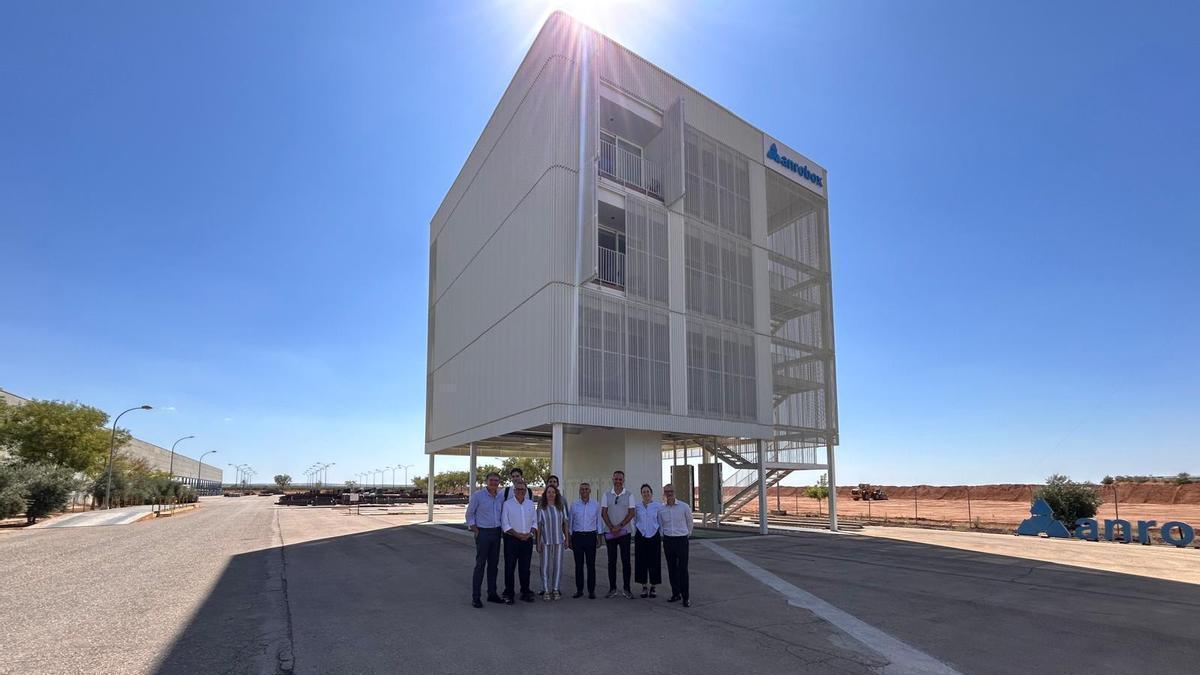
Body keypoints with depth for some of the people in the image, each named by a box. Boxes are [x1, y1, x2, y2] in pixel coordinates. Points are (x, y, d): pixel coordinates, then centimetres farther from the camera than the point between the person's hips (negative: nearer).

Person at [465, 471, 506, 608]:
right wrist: (476, 531, -8)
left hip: (496, 533, 5)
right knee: (480, 564, -5)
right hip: (483, 532, -5)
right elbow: (470, 513, -4)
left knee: (494, 564, 10)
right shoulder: (478, 495, -8)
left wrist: (501, 530, 7)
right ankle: (475, 597, 1)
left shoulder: (501, 497, 6)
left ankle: (492, 593, 20)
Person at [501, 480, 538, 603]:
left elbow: (535, 522, 10)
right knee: (510, 567, 0)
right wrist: (518, 535, -13)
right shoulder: (507, 504, -3)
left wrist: (530, 534, -7)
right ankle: (508, 595, 9)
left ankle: (525, 592, 19)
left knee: (525, 568, 10)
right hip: (512, 539, -3)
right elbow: (505, 524, -7)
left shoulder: (530, 503, 9)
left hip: (528, 540, 3)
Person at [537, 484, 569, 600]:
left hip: (558, 540, 2)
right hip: (546, 541, -2)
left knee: (558, 565, 5)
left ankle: (555, 589, 16)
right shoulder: (541, 508, 0)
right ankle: (546, 590, 8)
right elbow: (538, 526, 0)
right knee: (546, 565, -1)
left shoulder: (561, 507, 7)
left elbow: (565, 523, 11)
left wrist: (566, 538, 7)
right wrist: (538, 542, -2)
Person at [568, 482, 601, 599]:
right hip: (577, 536, 1)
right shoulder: (574, 505, 4)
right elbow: (570, 522, 9)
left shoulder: (596, 504, 3)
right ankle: (579, 590, 15)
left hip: (590, 536, -1)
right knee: (579, 564, 5)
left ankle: (591, 591, 9)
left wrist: (599, 536, 3)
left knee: (591, 564, 0)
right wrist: (569, 539, 7)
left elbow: (598, 521, 8)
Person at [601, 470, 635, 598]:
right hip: (610, 532, 1)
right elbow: (603, 513, 2)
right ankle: (612, 589, 12)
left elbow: (632, 513, -4)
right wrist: (612, 528, -10)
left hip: (624, 531, -1)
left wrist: (619, 526, -13)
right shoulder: (607, 495, 5)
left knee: (626, 560, 0)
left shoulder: (629, 495, 1)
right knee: (611, 561, 5)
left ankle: (626, 589, 8)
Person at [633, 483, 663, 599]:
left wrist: (661, 536, 1)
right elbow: (634, 521, 11)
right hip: (640, 537, 1)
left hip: (654, 536, -1)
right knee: (641, 562, 4)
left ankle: (653, 588, 13)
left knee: (654, 562, 2)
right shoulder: (637, 506, 3)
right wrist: (635, 534, 6)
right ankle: (644, 588, 15)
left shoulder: (658, 506, -1)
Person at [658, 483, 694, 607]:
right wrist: (662, 538, 13)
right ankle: (675, 594, 19)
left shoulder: (684, 507, -6)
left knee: (683, 569, -5)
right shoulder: (661, 509, 3)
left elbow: (689, 523, 10)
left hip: (681, 540, -3)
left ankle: (686, 597, 1)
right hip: (668, 540, 3)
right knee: (671, 568, 8)